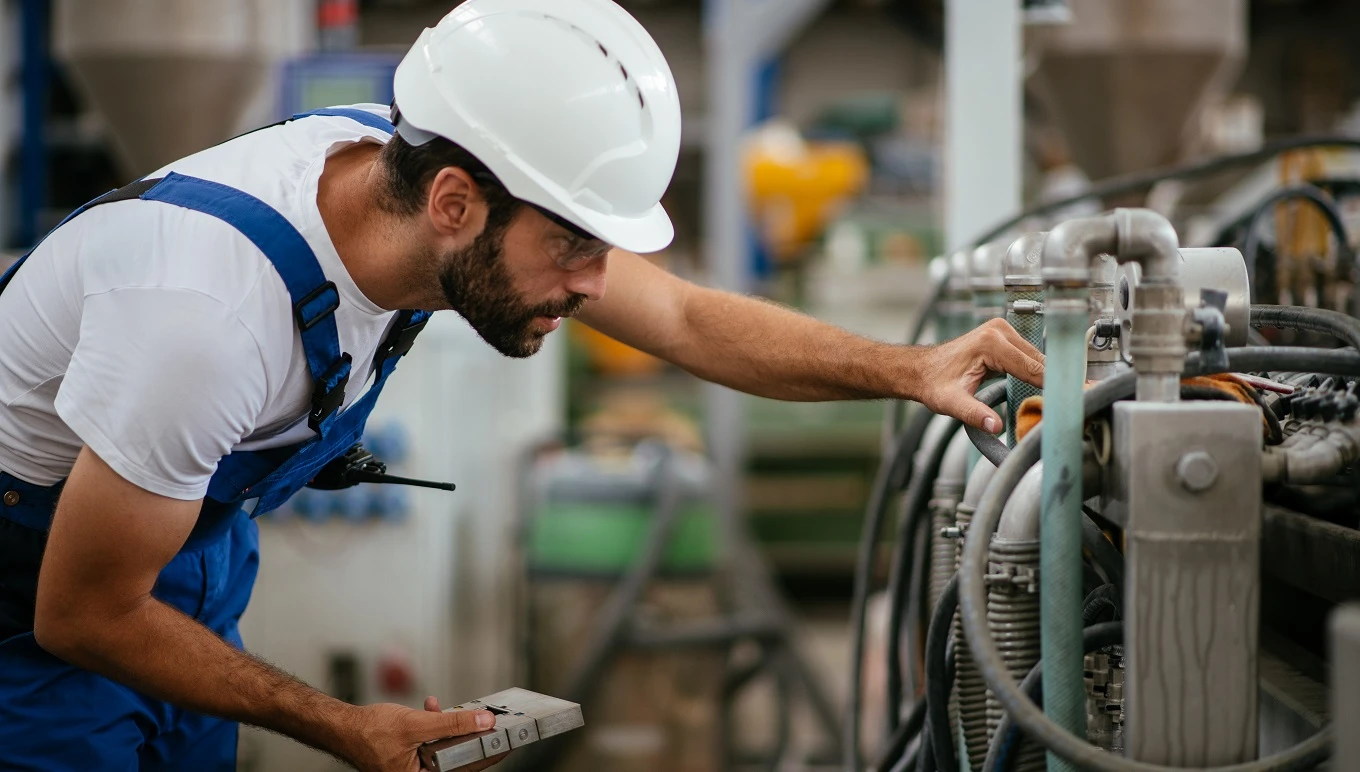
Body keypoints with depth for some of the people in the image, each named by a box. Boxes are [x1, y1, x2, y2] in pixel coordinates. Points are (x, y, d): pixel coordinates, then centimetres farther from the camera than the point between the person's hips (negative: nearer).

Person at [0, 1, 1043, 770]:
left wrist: (909, 371, -18)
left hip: (191, 536, 7)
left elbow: (688, 320, -5)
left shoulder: (410, 166, -18)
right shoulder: (214, 315, -40)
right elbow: (84, 618, -28)